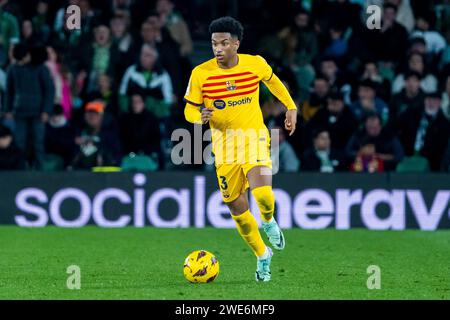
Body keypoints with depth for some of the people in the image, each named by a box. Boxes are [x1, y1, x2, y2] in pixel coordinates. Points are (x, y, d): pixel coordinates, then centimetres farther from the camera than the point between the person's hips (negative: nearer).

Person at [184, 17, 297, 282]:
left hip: (254, 136, -1)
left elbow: (272, 81, 15)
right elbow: (190, 109, 0)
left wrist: (291, 107, 20)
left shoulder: (256, 64, -8)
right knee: (237, 208, 3)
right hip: (224, 141, 1)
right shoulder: (201, 73, -10)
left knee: (263, 195, -24)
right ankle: (263, 255, 26)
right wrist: (199, 117, -22)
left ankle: (269, 222, 13)